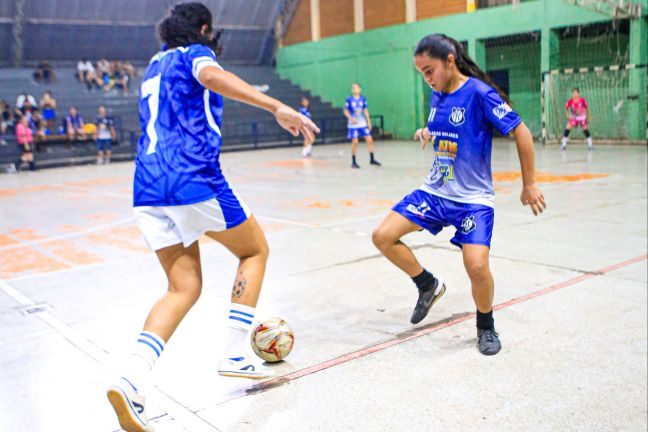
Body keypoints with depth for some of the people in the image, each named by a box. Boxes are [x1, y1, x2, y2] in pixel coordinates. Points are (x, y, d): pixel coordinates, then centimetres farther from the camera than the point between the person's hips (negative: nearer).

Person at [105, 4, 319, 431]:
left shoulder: (155, 65, 27)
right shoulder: (195, 53, 5)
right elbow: (211, 75, -21)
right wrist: (277, 107, -32)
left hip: (148, 188, 7)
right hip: (194, 179, -7)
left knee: (184, 287, 9)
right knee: (255, 250, 14)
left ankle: (130, 381, -11)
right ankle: (235, 353, 8)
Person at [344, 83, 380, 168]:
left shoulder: (363, 99, 4)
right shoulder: (349, 99, -6)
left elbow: (365, 110, 11)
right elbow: (346, 111, -5)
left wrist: (368, 121, 9)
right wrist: (351, 118, -21)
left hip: (363, 124, 4)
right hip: (353, 125, -4)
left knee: (370, 140, 1)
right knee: (355, 143, -7)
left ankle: (372, 159, 15)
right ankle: (353, 162, 8)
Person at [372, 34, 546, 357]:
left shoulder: (479, 92, -16)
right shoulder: (436, 94, 5)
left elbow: (521, 132, -14)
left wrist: (529, 185, -11)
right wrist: (428, 132, 3)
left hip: (473, 198, -6)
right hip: (434, 191, 7)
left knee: (476, 266, -21)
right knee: (383, 236, -6)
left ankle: (486, 327, 10)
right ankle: (428, 285, 17)